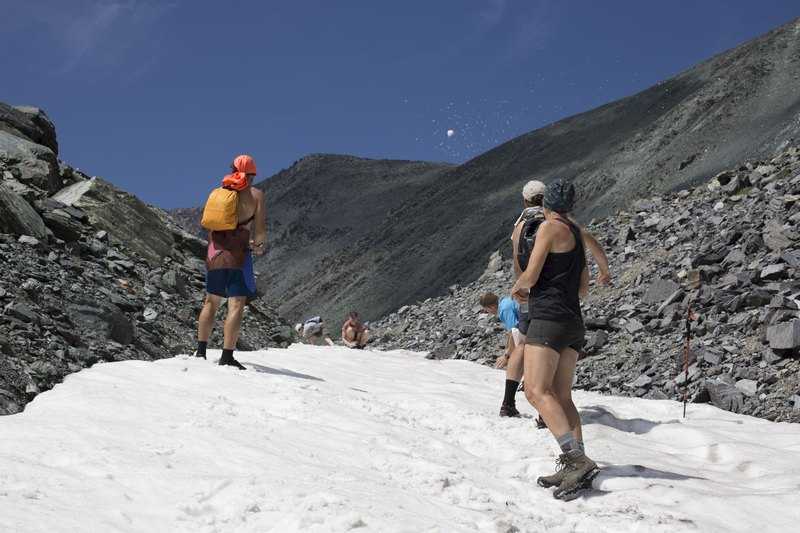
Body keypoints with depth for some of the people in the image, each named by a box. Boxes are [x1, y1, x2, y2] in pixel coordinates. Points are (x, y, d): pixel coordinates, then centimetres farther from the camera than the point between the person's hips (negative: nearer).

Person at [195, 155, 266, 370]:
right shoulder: (255, 194, -1)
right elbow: (260, 229, -8)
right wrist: (258, 245, 13)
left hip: (214, 252, 5)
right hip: (237, 254, -5)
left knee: (211, 301, 17)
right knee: (236, 304, -4)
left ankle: (201, 351, 20)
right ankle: (227, 356, -9)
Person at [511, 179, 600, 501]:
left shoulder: (550, 227, -5)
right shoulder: (576, 233, 20)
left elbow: (530, 276, -10)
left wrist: (517, 287, 13)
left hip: (549, 318, -9)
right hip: (574, 322, 9)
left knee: (537, 391, -18)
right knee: (561, 396, 7)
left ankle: (578, 460, -30)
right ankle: (573, 465, -2)